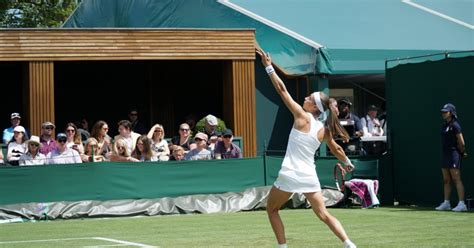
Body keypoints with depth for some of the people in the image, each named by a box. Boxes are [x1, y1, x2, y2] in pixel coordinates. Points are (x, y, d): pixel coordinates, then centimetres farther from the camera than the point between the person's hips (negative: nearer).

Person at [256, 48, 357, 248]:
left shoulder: (302, 117, -7)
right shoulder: (324, 130, 7)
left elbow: (282, 90, -7)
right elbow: (336, 150, 24)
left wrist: (269, 67, -4)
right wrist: (347, 162, 44)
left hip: (290, 175, -5)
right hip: (310, 177, 5)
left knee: (272, 210, 15)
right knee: (324, 215, 8)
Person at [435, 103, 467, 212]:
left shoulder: (455, 125, -12)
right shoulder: (445, 125, 15)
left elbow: (461, 142, -14)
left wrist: (462, 152, 1)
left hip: (454, 154, -9)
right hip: (446, 154, 9)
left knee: (457, 179, -11)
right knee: (446, 180, 12)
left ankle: (462, 204, -13)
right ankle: (446, 203, 19)